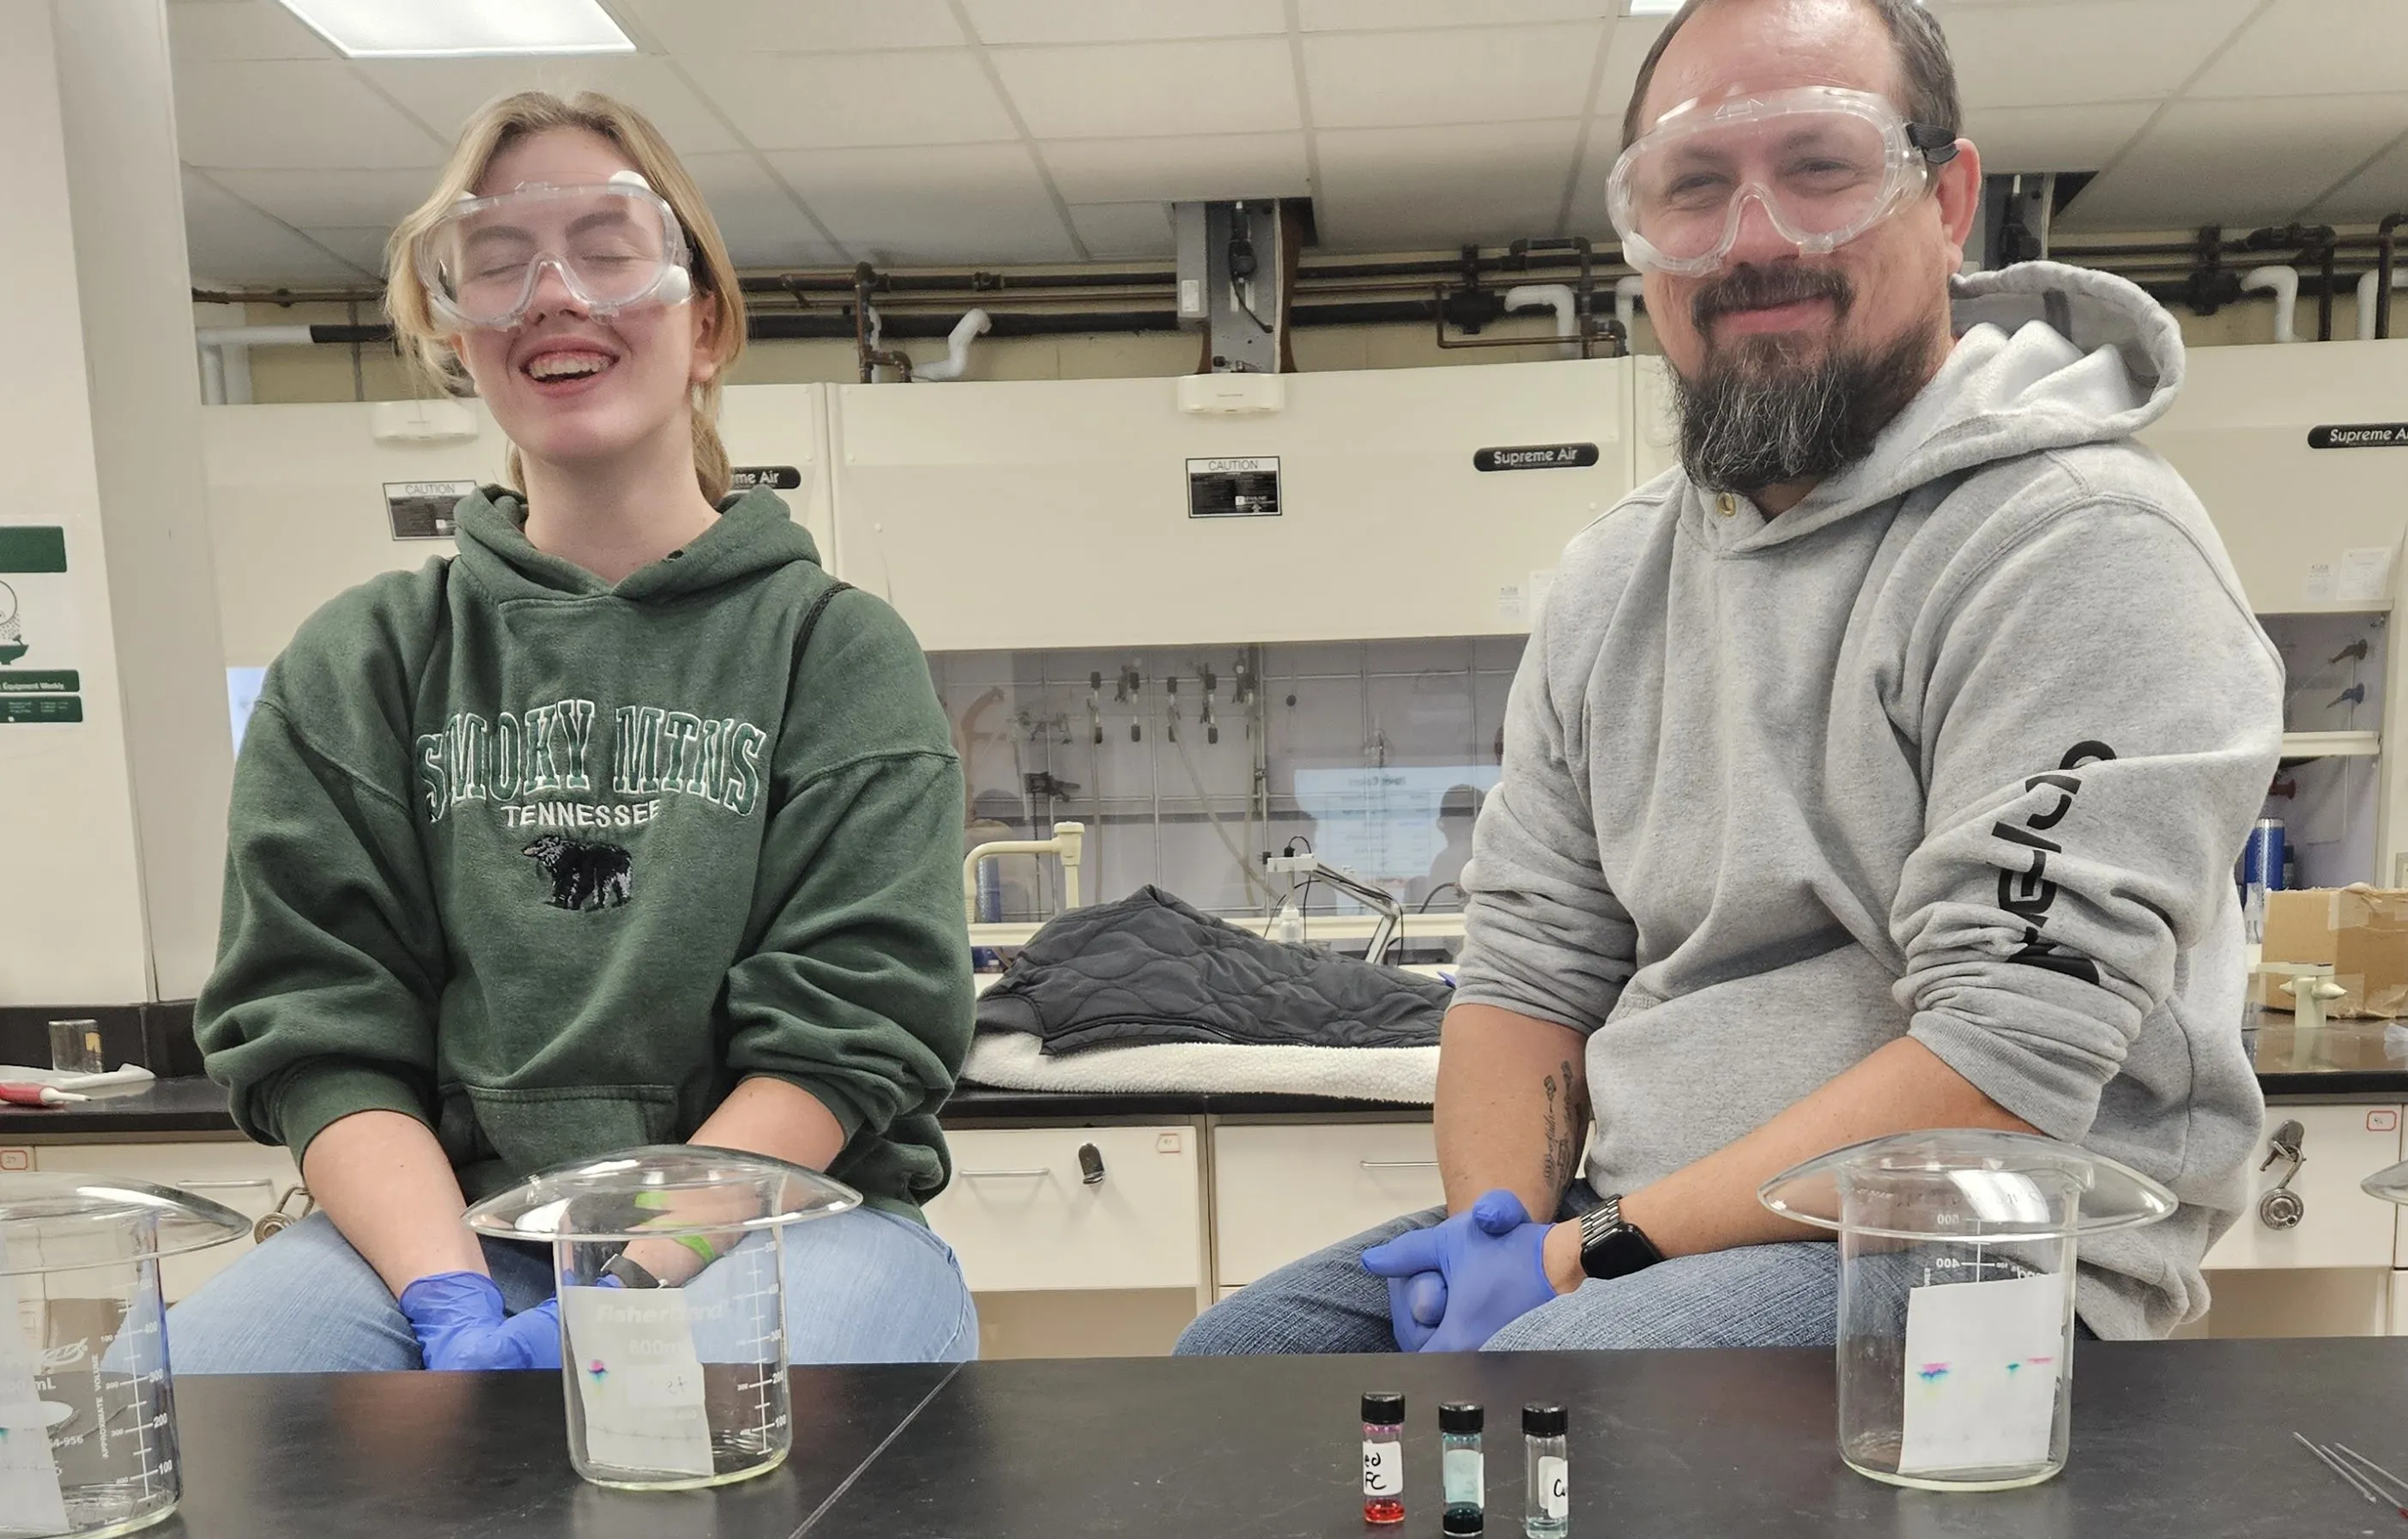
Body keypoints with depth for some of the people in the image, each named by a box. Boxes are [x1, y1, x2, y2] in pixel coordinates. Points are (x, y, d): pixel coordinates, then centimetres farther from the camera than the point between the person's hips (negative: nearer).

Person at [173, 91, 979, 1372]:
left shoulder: (839, 651, 3)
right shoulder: (355, 666, 10)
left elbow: (846, 1034, -5)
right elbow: (314, 1028, 2)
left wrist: (628, 1293, -16)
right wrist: (451, 1300, -14)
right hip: (432, 1222, 2)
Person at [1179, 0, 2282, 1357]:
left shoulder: (2081, 544, -12)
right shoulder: (1618, 576, 9)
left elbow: (2009, 1067, -19)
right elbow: (1531, 966, 8)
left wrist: (1598, 1249, -19)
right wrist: (1494, 1228, -9)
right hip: (1637, 1238, 7)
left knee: (1536, 1379, -32)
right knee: (1240, 1349, 0)